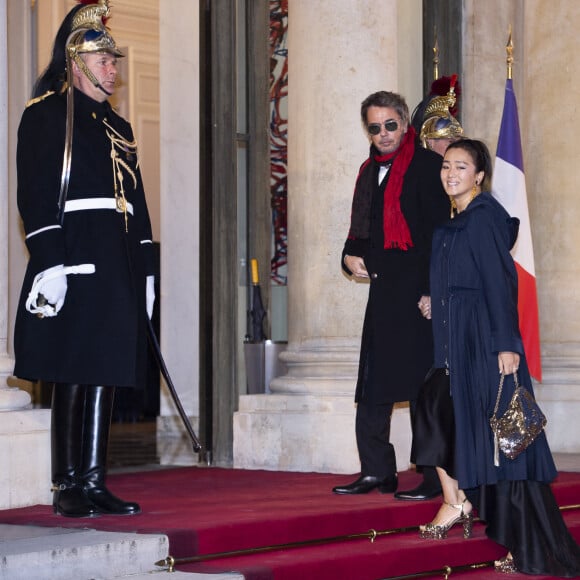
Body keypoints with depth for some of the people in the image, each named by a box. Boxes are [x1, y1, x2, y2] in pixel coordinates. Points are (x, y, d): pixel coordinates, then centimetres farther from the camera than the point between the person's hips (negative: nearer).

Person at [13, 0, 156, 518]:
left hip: (117, 270, 7)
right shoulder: (45, 115, -3)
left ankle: (95, 482, 11)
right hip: (74, 266, -7)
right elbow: (35, 195, -11)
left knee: (105, 376, 7)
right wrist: (50, 264, -19)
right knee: (72, 376, -4)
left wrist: (146, 271, 15)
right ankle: (67, 488, 3)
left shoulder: (117, 127, 20)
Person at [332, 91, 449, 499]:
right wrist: (351, 256, 5)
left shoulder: (426, 166, -6)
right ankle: (377, 473, 16)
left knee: (423, 386, -6)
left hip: (417, 291, -8)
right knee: (374, 384, 9)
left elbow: (436, 231, -12)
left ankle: (436, 477, 0)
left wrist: (429, 292, -18)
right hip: (384, 290, 8)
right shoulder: (371, 171, 18)